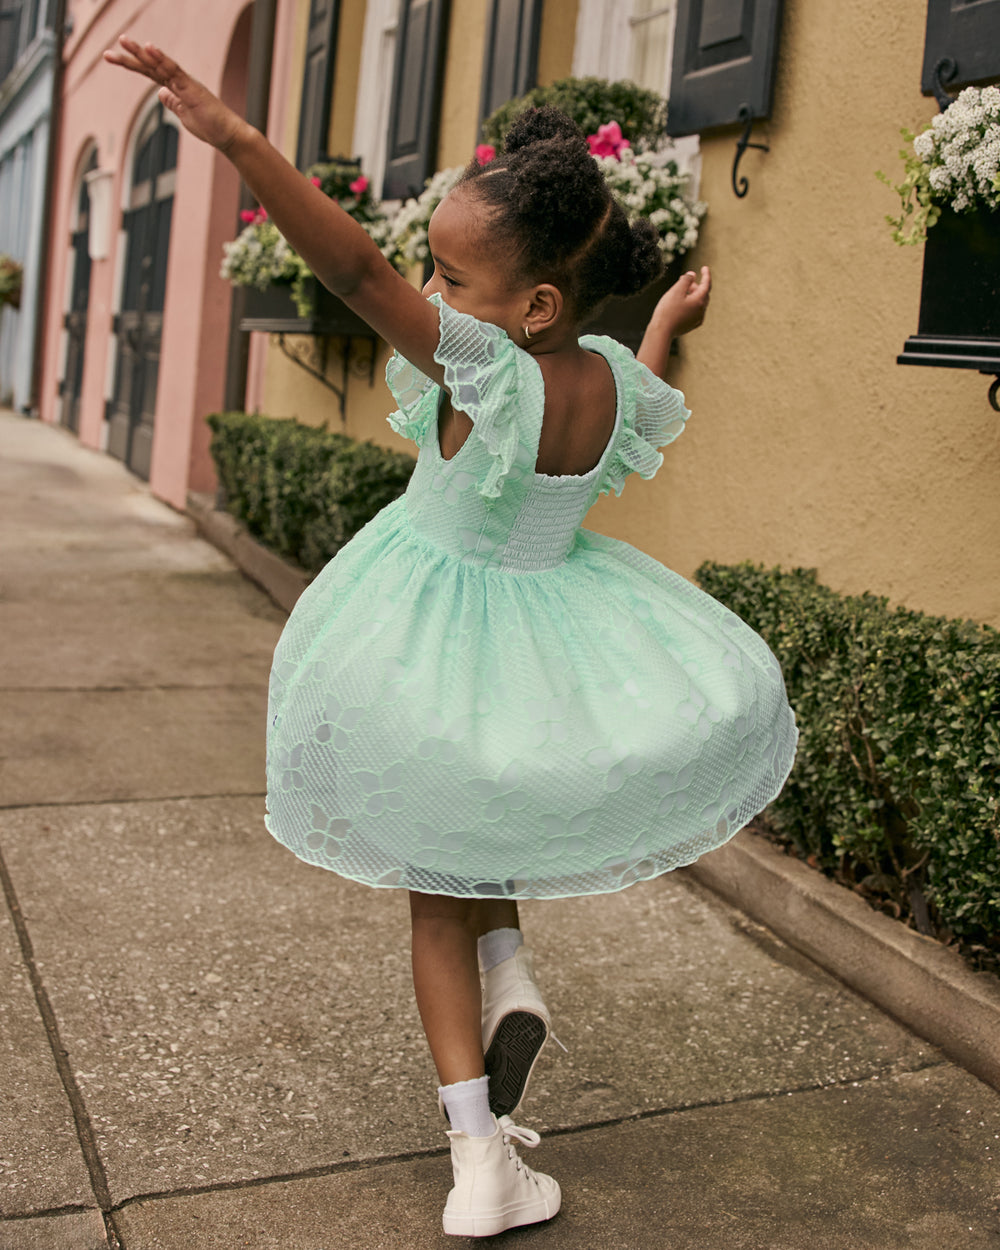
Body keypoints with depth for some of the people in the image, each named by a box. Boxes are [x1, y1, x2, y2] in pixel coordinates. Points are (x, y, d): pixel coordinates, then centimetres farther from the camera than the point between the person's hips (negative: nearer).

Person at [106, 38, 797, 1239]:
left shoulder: (489, 374, -26)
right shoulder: (615, 379, -7)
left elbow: (357, 271, -39)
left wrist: (234, 136, -45)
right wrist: (669, 321, 37)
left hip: (442, 646, -5)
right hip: (558, 631, 5)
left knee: (437, 896, 12)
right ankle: (510, 965, 11)